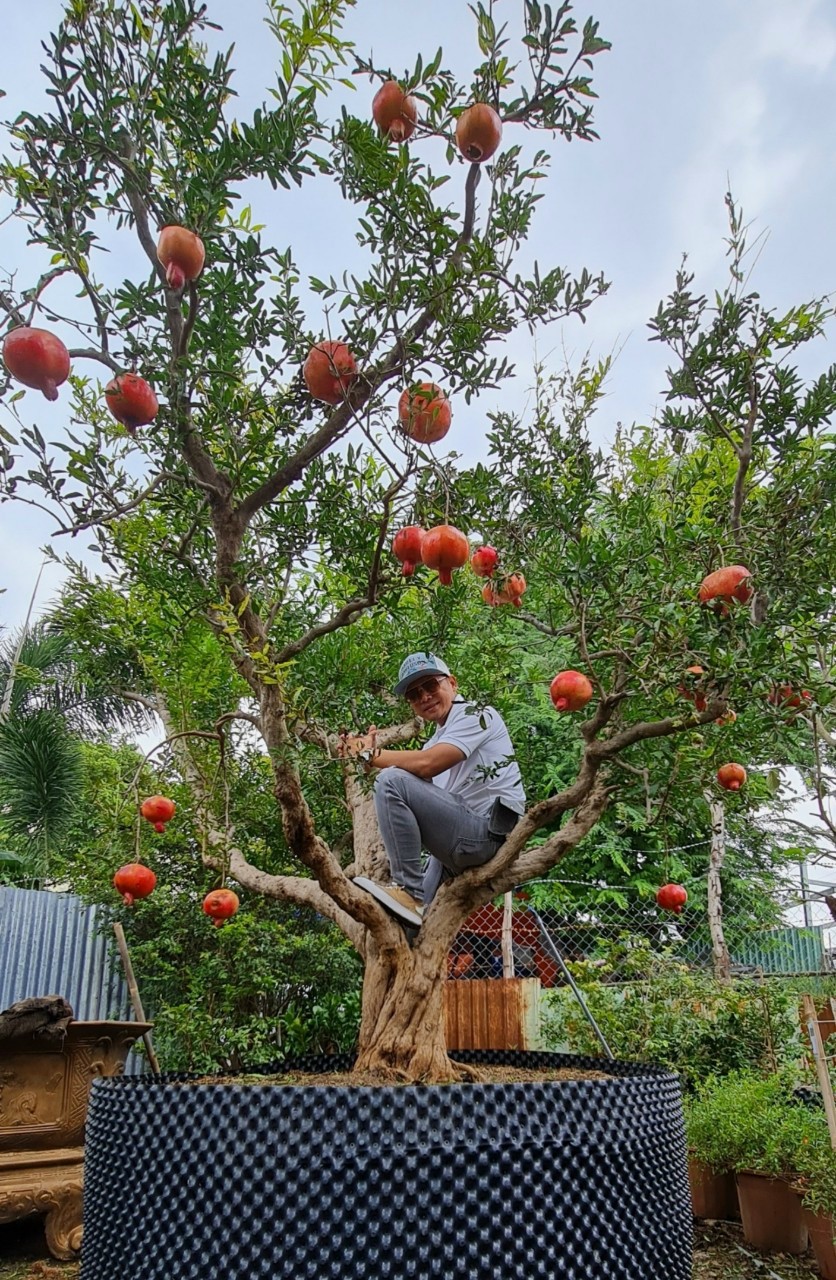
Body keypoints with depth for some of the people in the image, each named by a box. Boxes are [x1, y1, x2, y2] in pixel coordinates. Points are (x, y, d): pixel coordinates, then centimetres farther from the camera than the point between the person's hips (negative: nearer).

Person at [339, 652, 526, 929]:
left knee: (392, 781, -21)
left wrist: (371, 755, -9)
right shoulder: (439, 738, 22)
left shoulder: (477, 715, -4)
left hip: (486, 831, -10)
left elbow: (425, 764, -21)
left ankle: (408, 892, -18)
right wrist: (368, 753, 1)